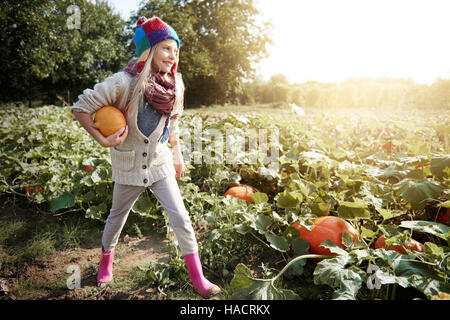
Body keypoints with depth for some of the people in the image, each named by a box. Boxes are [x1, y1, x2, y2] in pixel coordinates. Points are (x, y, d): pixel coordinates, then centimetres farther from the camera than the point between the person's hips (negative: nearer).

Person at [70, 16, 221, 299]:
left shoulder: (173, 85, -5)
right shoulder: (124, 83, -20)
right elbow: (81, 108, -11)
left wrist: (178, 156, 13)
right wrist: (103, 140, -17)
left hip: (160, 164, 3)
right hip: (128, 167, -2)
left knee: (181, 218, -2)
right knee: (117, 218, 18)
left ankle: (198, 278, 12)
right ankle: (106, 262, 47)